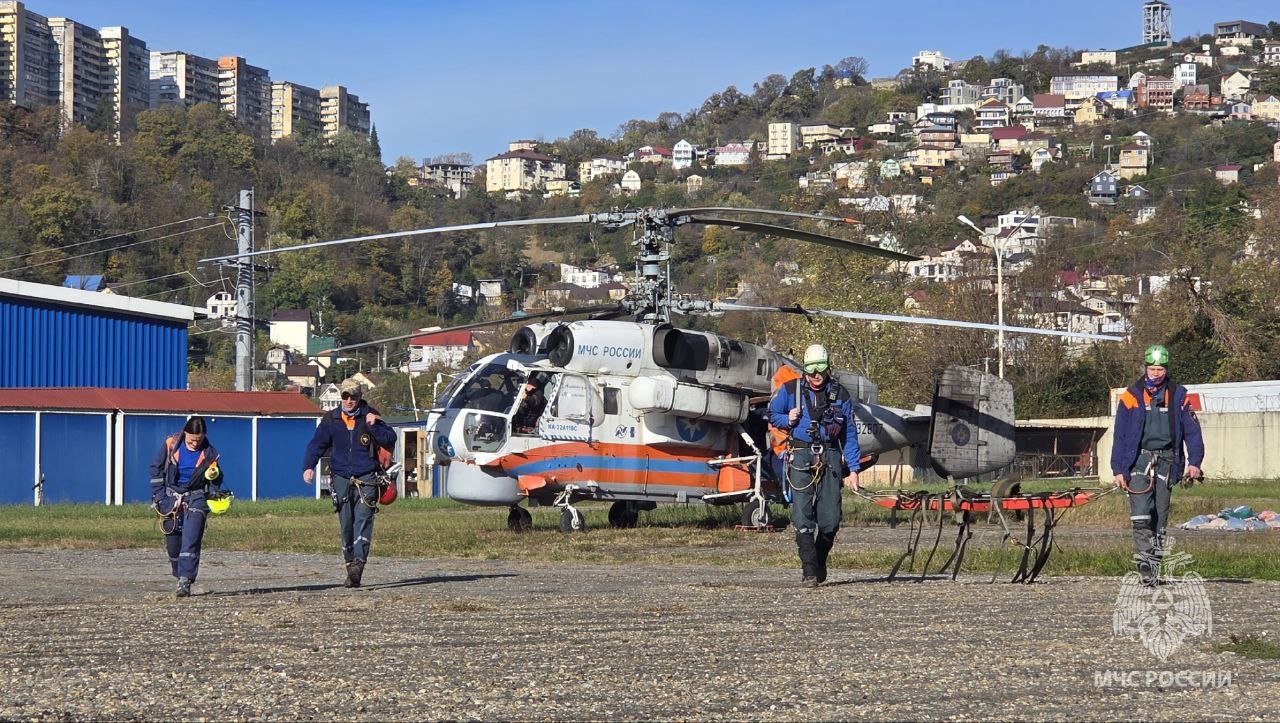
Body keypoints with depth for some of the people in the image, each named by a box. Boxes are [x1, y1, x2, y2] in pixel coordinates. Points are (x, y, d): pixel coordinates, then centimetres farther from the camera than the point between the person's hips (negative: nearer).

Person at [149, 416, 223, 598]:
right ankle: (179, 574, 28)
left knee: (190, 541, -14)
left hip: (196, 498, -2)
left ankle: (185, 582, -16)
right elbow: (156, 469, 3)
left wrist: (216, 493, -11)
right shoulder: (170, 445, -5)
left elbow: (214, 479, 8)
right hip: (171, 496, 2)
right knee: (172, 542, 6)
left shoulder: (209, 453, -5)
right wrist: (158, 495, -1)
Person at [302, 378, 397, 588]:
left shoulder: (370, 416, 4)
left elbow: (390, 439, 0)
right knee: (345, 525, 4)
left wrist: (374, 426, -14)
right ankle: (351, 565, 13)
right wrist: (308, 466, -5)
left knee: (363, 520, -16)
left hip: (365, 479, -3)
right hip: (341, 478, 3)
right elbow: (317, 445, 9)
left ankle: (358, 563, -25)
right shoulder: (331, 420, 8)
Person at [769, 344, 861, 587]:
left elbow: (850, 435, 10)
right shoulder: (791, 390, 6)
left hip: (830, 459, 1)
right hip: (801, 458, -1)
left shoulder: (840, 395, 8)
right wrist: (788, 420, -4)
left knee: (830, 519, -1)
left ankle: (820, 562, 23)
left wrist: (853, 469, 4)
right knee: (803, 518, -10)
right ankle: (809, 572, -8)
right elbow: (773, 415, 19)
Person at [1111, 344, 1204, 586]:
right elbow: (1120, 436, 5)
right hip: (1139, 459, -2)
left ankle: (1154, 566, 11)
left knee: (1160, 518, 4)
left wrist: (1194, 462, -5)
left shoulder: (1178, 396, 7)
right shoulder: (1131, 396, 4)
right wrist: (1118, 469, -2)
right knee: (1141, 515, -16)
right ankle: (1144, 564, -18)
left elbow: (1192, 430, 8)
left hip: (1166, 462, 2)